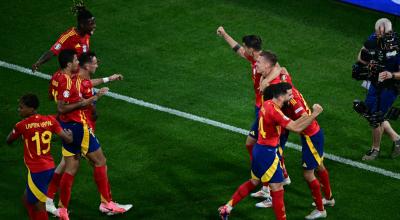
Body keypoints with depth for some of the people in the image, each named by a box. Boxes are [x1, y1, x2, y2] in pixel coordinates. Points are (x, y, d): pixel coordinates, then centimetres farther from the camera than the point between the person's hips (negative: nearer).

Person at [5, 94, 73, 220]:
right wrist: (69, 134, 21)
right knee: (27, 199, 23)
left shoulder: (22, 126, -16)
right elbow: (68, 139, -1)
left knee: (39, 207, 3)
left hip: (36, 171, -7)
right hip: (50, 167, 7)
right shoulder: (50, 120, -2)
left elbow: (9, 141, 1)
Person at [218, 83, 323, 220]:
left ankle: (227, 207, 28)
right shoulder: (274, 111, -25)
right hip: (267, 153, -10)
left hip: (259, 150, 10)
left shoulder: (267, 104, 3)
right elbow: (296, 128, -28)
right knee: (277, 189, 0)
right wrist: (315, 114, -22)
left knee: (254, 182, 25)